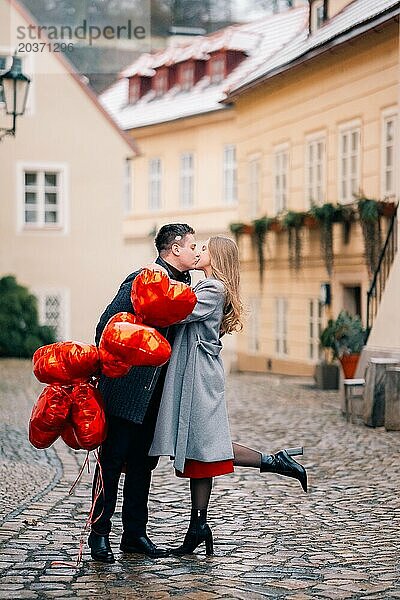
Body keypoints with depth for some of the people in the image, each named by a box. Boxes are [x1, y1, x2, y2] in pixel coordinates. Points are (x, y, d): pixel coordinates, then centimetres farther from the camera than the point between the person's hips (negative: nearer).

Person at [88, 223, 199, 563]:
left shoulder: (183, 284, 11)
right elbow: (106, 326, -14)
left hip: (155, 392, 8)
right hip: (126, 388, -8)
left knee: (143, 462, 12)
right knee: (113, 459, 0)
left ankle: (135, 533, 20)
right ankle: (100, 534, 8)